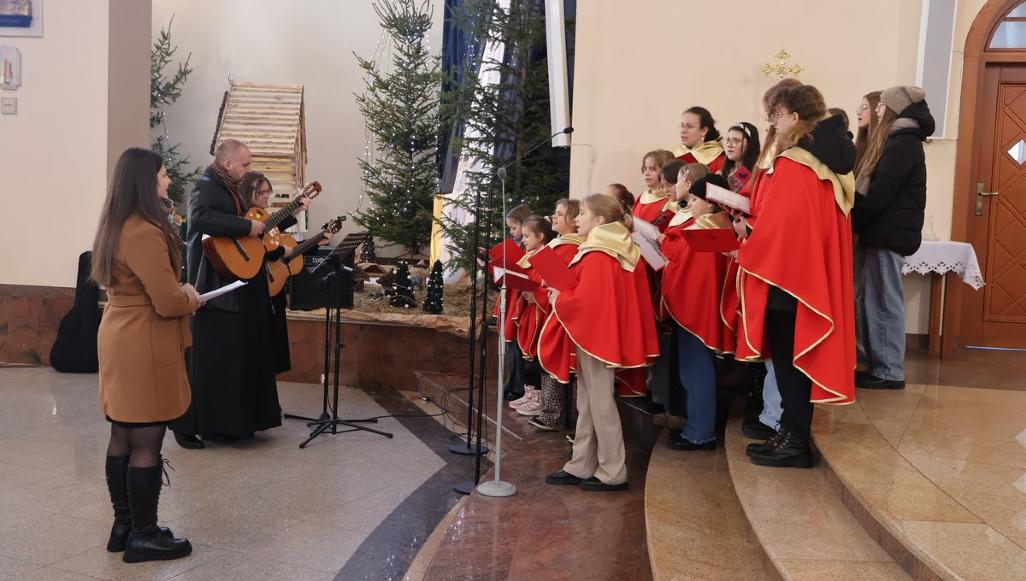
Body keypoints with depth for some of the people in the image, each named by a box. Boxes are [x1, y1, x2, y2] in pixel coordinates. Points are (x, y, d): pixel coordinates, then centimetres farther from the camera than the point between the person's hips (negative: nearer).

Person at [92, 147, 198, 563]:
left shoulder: (115, 228, 9)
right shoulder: (146, 234, -22)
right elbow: (168, 303, -23)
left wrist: (178, 292, 8)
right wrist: (190, 298, -3)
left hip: (119, 338, 10)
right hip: (144, 346, -10)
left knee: (122, 438, 15)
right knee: (146, 443, -1)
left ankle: (123, 525, 26)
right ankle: (143, 536, 9)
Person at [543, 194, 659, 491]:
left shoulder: (597, 256, -18)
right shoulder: (617, 250, 11)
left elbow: (585, 300, -24)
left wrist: (557, 300, -8)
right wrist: (562, 294, 9)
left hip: (594, 334, -10)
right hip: (597, 333, 10)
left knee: (600, 404, -1)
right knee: (587, 404, 14)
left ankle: (613, 473, 8)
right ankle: (581, 467, 22)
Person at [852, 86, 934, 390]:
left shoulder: (902, 143, -12)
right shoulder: (901, 141, 20)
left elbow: (881, 193, -19)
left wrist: (852, 223, -10)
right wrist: (858, 221, 8)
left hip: (889, 234, -9)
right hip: (887, 232, 9)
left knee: (885, 303, -5)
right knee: (877, 302, 10)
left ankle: (891, 372, 1)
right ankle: (881, 366, 15)